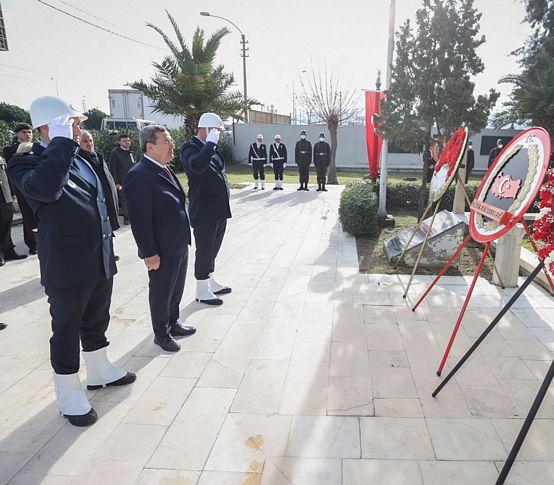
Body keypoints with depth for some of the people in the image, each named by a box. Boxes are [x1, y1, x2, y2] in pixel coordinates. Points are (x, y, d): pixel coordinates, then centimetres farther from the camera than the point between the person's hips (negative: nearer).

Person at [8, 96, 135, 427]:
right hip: (67, 268, -7)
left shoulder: (80, 160, 11)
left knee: (96, 324, 23)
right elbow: (46, 188, -34)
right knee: (67, 333, 9)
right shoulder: (26, 163, -12)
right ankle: (70, 396, 27)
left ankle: (100, 372, 43)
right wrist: (62, 141, -28)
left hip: (101, 262, 7)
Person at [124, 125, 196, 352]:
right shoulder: (139, 175, -20)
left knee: (176, 290, 22)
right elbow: (140, 220, -22)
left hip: (179, 245, 9)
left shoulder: (165, 170, 9)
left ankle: (173, 323, 41)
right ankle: (161, 334, 29)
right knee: (161, 293, 10)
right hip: (161, 250, -8)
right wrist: (150, 253, -20)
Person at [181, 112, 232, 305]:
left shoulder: (212, 148, 12)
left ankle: (210, 282, 35)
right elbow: (197, 165, -36)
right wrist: (210, 143, -26)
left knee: (212, 250, 19)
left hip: (220, 210, 8)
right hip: (204, 212, -8)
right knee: (204, 251, 3)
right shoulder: (190, 147, -13)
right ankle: (202, 291, 18)